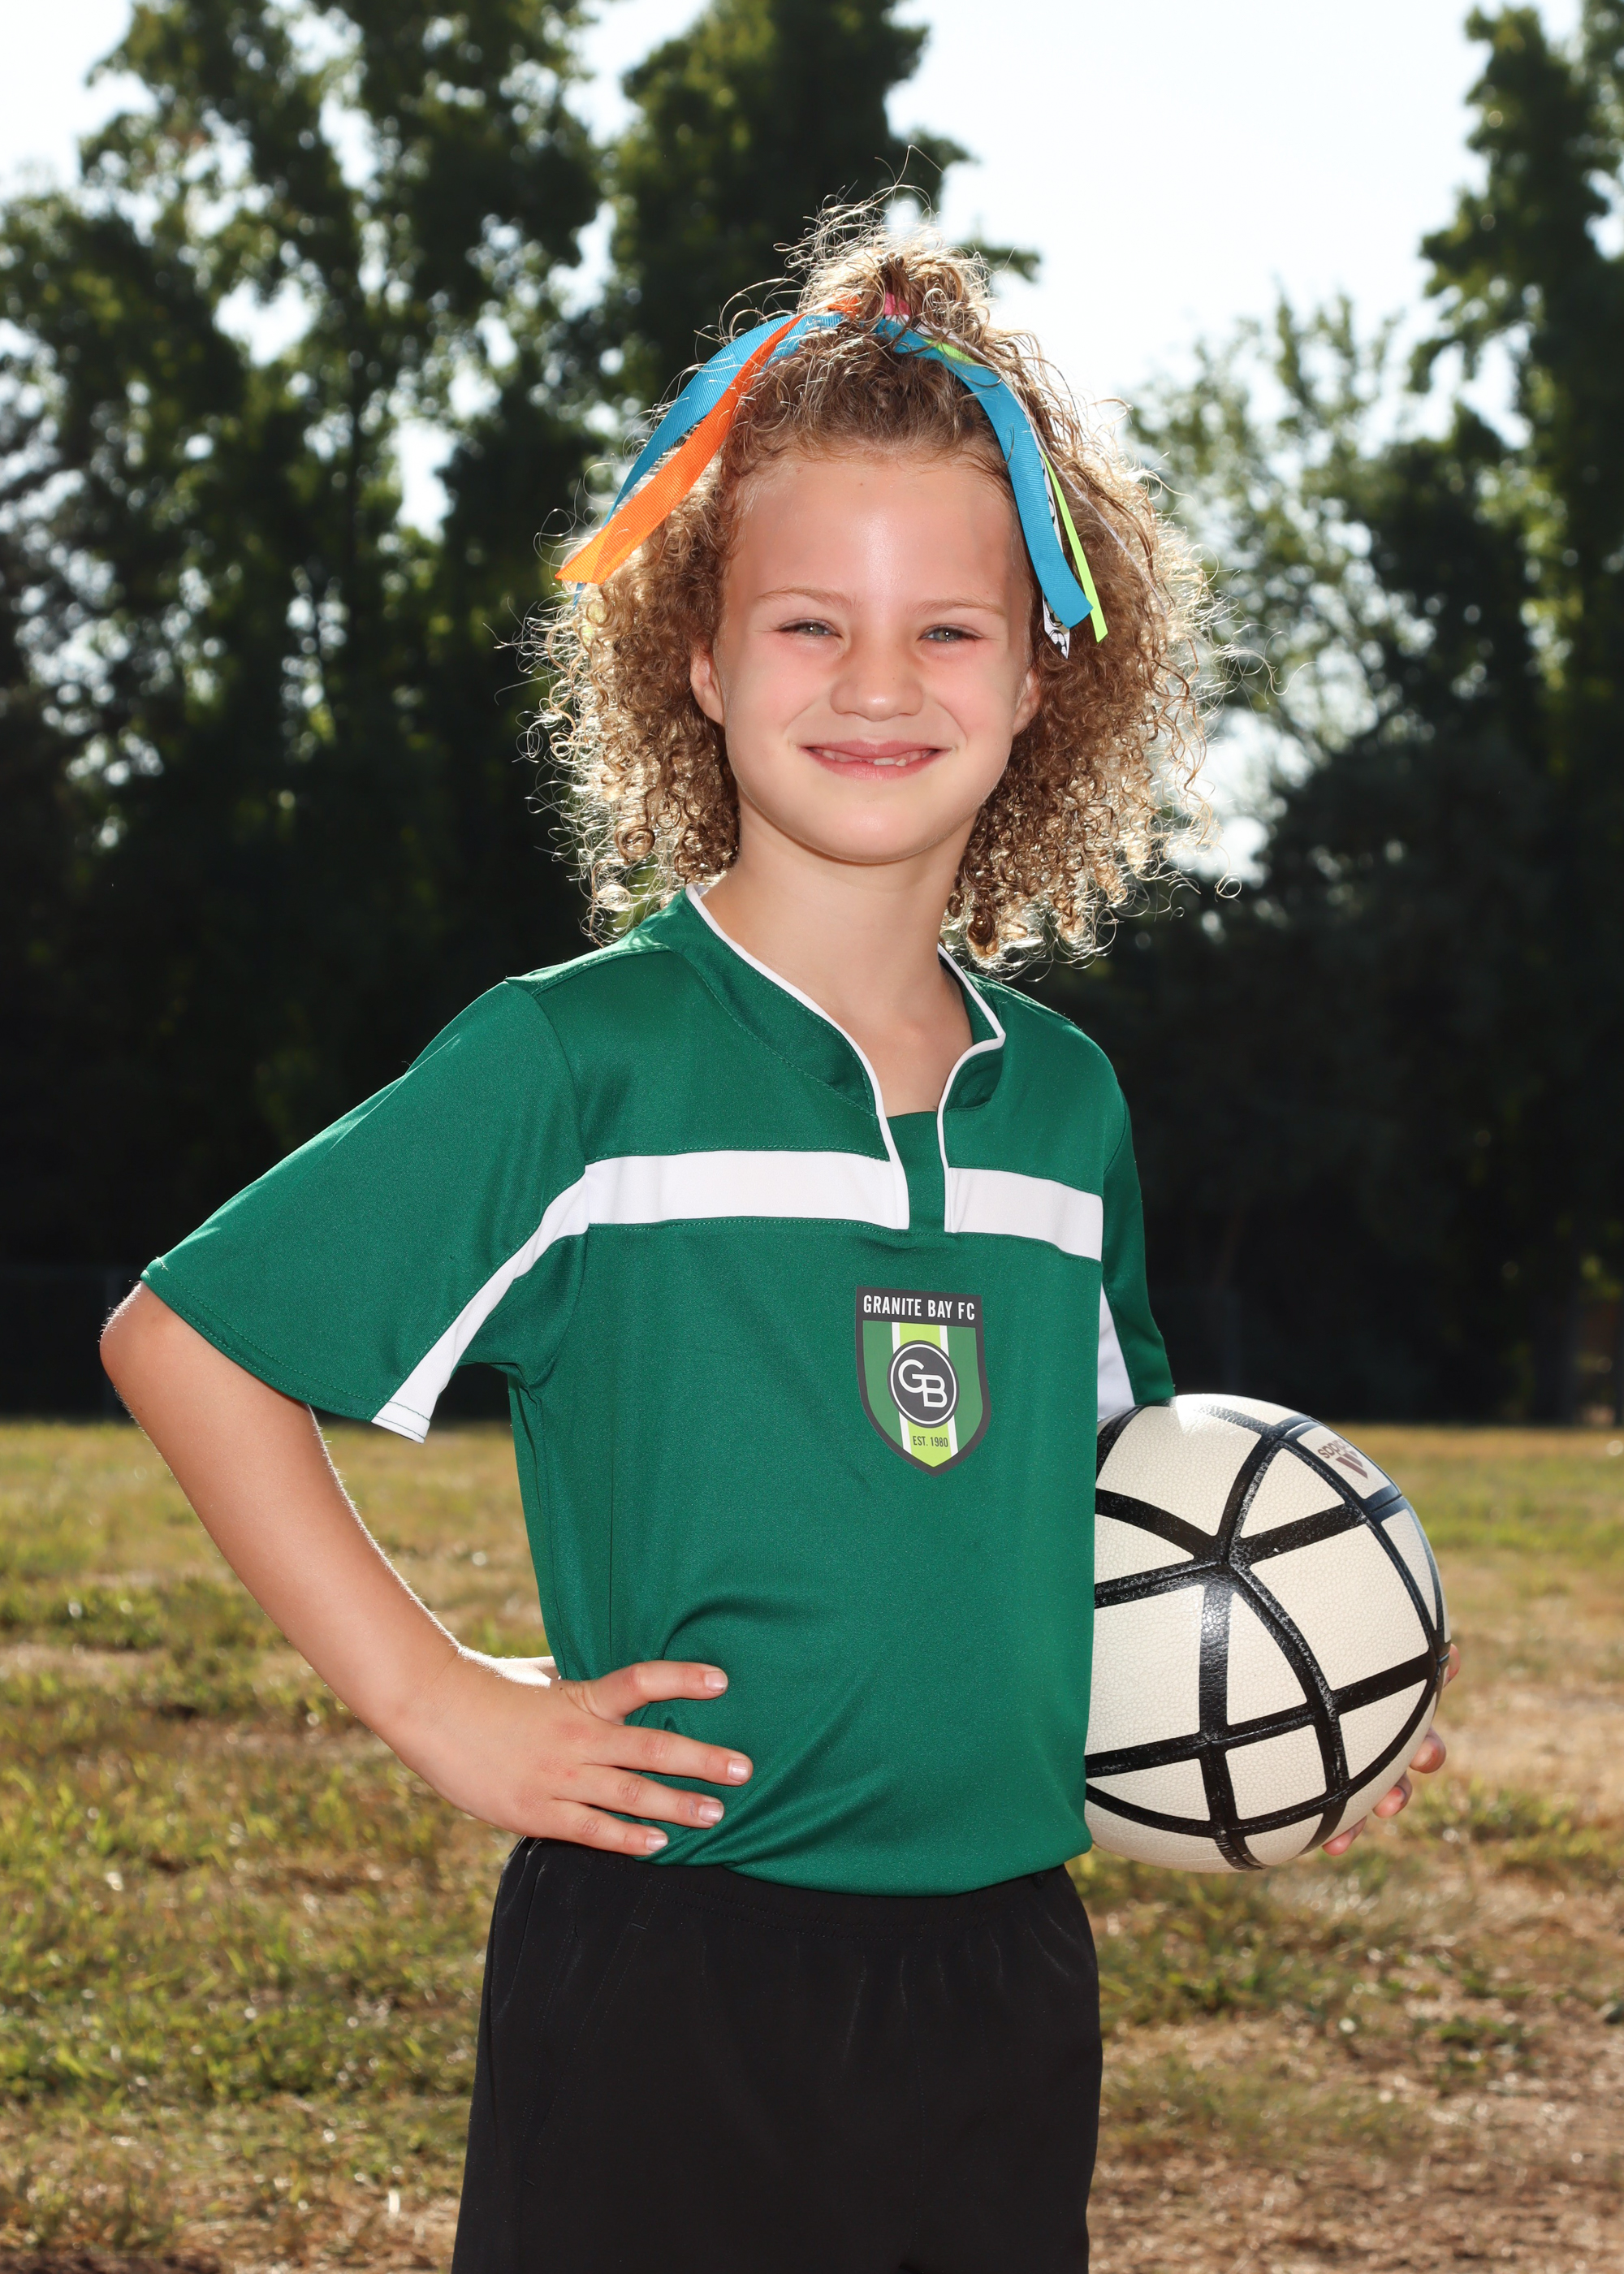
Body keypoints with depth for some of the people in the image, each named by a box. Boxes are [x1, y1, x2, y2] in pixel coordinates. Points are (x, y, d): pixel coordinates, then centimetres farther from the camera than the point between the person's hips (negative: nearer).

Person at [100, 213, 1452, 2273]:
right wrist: (436, 1703, -10)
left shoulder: (1064, 1099, 7)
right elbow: (182, 1340, -7)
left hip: (1007, 1968, 5)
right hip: (667, 1993, -5)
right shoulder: (576, 1064, -10)